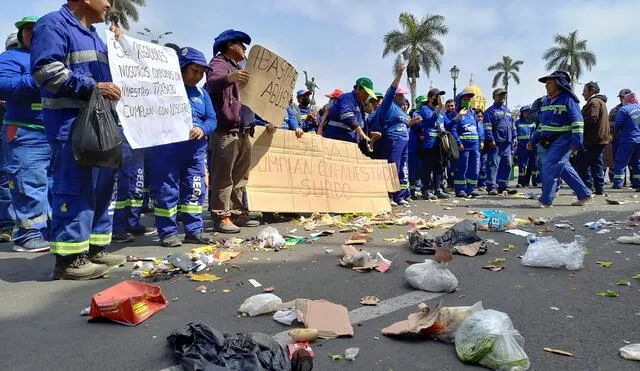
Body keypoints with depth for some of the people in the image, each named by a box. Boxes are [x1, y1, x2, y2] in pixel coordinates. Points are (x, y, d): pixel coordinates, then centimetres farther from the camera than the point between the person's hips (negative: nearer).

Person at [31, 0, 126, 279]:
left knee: (102, 188, 11)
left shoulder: (92, 35, 23)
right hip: (71, 125, -10)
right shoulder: (53, 24, -6)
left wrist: (114, 86, 15)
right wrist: (92, 87, -20)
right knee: (74, 189, -9)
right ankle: (68, 259, -2)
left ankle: (95, 249, 20)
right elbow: (45, 69, -19)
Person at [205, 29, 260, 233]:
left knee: (240, 177, 10)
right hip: (226, 132, -9)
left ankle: (237, 212, 17)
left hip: (243, 132, 9)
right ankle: (221, 217, -6)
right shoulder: (219, 63, -1)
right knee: (223, 177, -9)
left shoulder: (238, 69, 28)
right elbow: (212, 83, -23)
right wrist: (228, 78, -43)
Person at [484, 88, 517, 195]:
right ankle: (491, 187, -6)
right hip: (496, 143, -8)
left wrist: (514, 137, 16)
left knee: (507, 165, 9)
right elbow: (487, 127, -10)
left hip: (507, 143, 8)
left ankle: (503, 186, 17)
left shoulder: (507, 110, 21)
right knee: (493, 165, -8)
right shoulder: (490, 111, -2)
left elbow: (512, 125, 26)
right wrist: (490, 140, -17)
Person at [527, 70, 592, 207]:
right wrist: (533, 141, 17)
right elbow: (542, 124, 22)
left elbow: (577, 122, -14)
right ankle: (584, 194, 24)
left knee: (550, 165, -16)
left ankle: (546, 200, -11)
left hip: (563, 139, -9)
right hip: (550, 142, 9)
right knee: (563, 167, 12)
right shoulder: (546, 101, 16)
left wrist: (576, 142, -21)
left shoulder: (568, 99, -9)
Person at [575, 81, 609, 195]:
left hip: (592, 140, -10)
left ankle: (588, 187, -9)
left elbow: (591, 119, -22)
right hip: (600, 139, 10)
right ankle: (599, 189, 14)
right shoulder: (601, 102, 23)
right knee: (597, 165, 12)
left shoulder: (594, 102, -11)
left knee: (581, 164, -7)